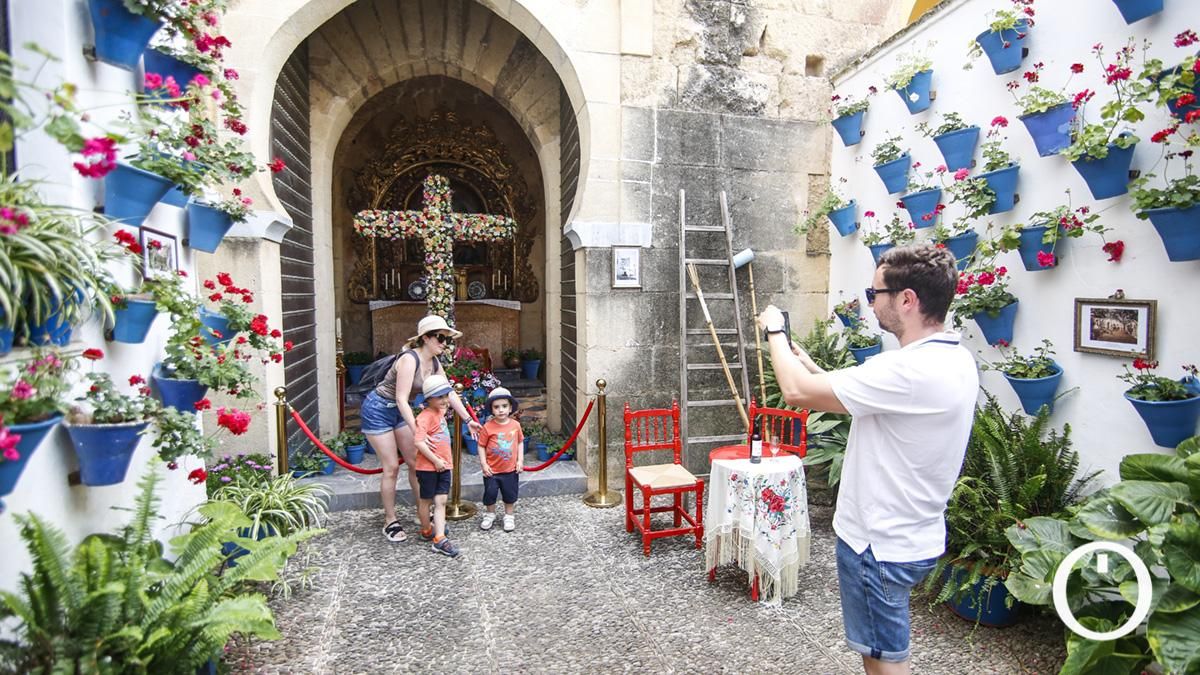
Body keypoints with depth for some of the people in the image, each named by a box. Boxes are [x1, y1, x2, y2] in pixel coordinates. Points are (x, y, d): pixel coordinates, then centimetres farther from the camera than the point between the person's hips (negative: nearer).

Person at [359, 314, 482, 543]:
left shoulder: (435, 364, -3)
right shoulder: (409, 359, -28)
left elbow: (449, 394, 3)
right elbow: (402, 400, -33)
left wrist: (469, 420, 1)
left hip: (399, 412, 8)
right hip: (378, 410, -8)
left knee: (416, 461, 9)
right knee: (391, 468, -3)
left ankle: (423, 513, 24)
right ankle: (390, 522, 13)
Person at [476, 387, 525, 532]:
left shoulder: (515, 425, -7)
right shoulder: (488, 427, -14)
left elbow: (520, 442, 4)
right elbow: (481, 446, -7)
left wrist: (520, 460, -1)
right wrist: (483, 464, -10)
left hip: (510, 469, 2)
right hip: (492, 470, -1)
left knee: (510, 494, 14)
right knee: (490, 493, 11)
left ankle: (509, 516, 35)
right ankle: (490, 515, 36)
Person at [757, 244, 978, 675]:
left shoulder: (911, 370, -31)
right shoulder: (955, 359, 2)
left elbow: (798, 391, -27)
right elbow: (851, 396, 9)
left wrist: (775, 332, -11)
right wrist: (806, 361, 6)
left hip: (881, 544, -9)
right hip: (909, 534, 9)